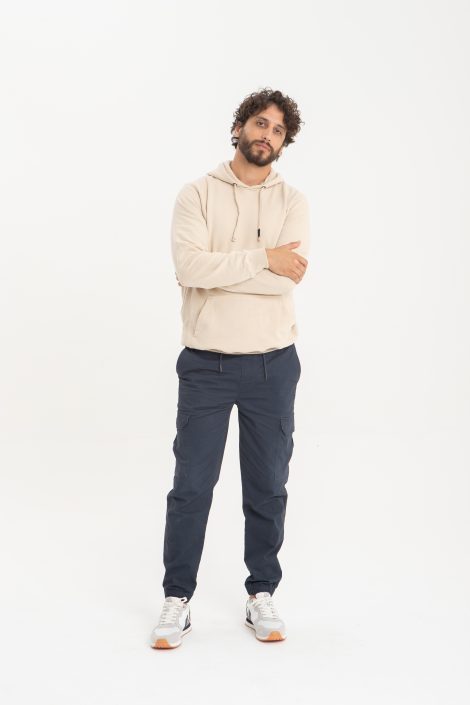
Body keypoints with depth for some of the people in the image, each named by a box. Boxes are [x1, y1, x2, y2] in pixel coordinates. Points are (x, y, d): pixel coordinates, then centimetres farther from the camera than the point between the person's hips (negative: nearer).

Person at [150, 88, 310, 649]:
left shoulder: (292, 201, 3)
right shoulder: (197, 194, 0)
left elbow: (289, 277, -13)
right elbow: (189, 267, -17)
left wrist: (218, 268, -14)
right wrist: (262, 258, -14)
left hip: (272, 365, 2)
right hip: (207, 364, -1)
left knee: (268, 487, 11)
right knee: (191, 487, 4)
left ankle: (261, 595, 26)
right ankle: (177, 601, 19)